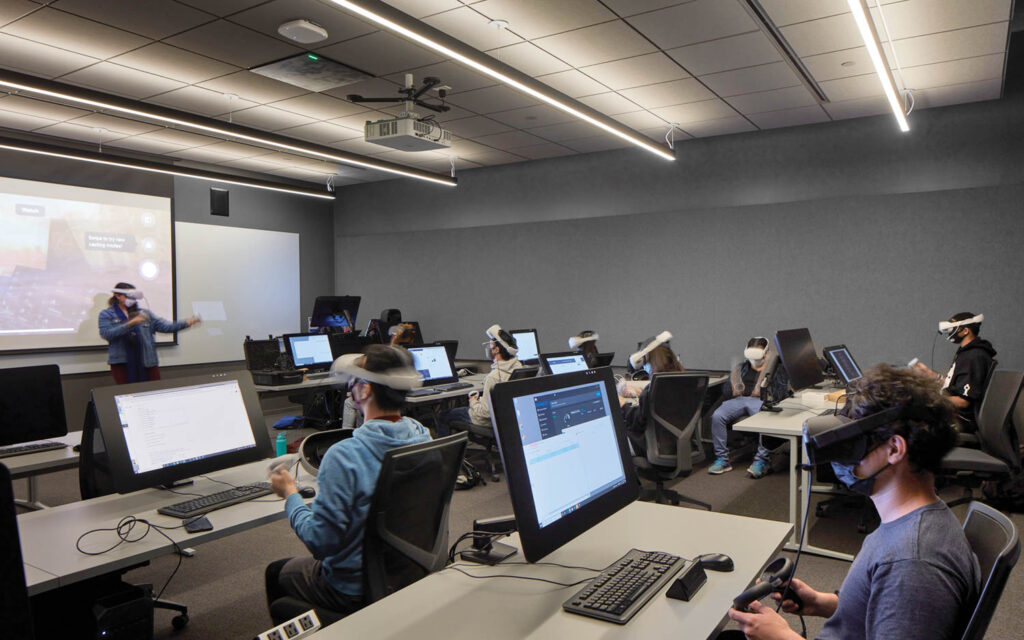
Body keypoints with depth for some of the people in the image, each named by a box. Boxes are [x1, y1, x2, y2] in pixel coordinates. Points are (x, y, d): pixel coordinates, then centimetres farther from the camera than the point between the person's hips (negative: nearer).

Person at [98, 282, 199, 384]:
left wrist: (186, 323, -13)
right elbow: (106, 334, -11)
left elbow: (164, 326, 3)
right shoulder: (106, 315, 6)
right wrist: (130, 324, -18)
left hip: (147, 361, 2)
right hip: (122, 362, -2)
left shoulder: (144, 313, 12)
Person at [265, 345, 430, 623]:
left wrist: (290, 493, -9)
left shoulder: (343, 456, -31)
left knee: (276, 572, 24)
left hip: (355, 591, -6)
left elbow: (320, 541, -24)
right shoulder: (425, 441, -10)